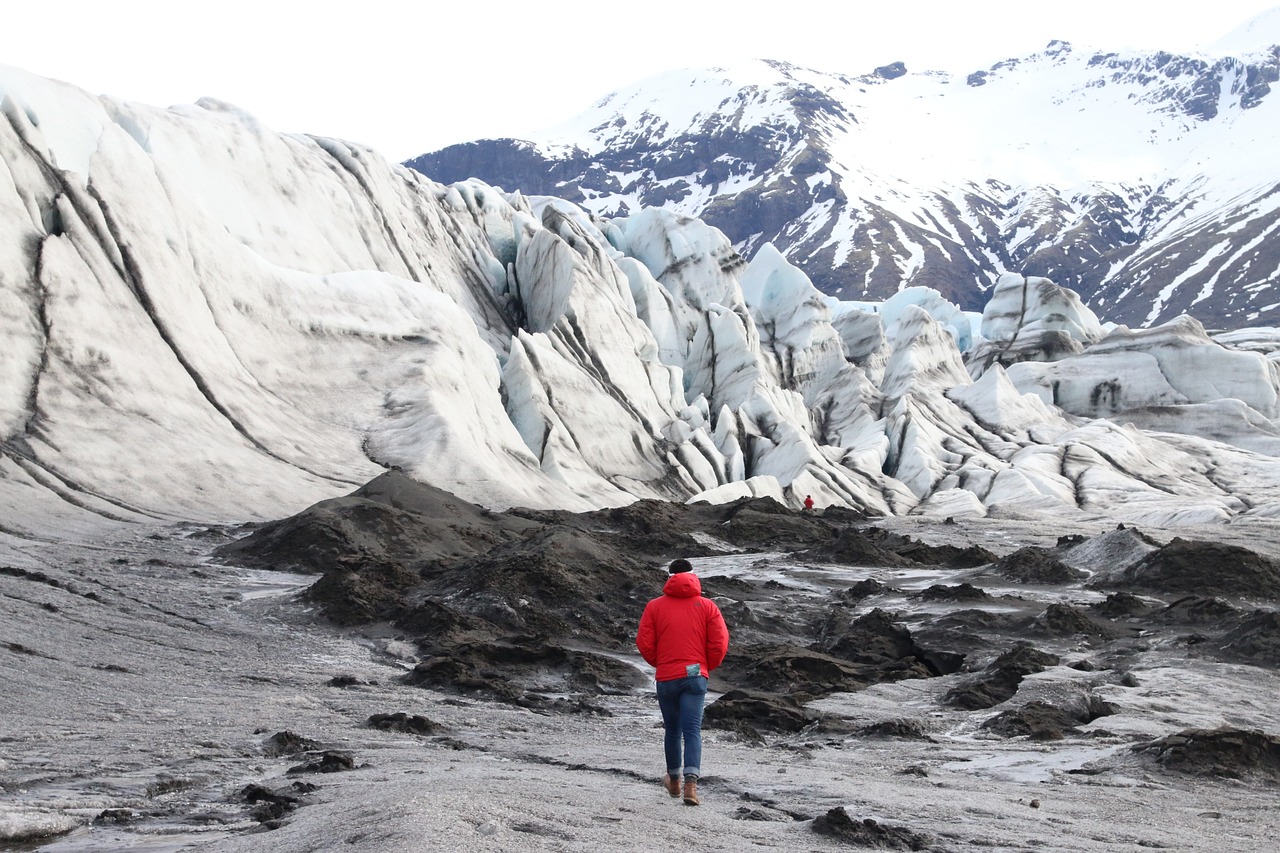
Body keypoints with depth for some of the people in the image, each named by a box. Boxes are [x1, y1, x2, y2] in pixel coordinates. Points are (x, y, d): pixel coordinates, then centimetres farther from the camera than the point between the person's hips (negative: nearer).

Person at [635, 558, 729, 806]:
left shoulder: (655, 606, 2)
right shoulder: (707, 606, 2)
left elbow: (644, 643, -1)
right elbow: (720, 643, -4)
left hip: (666, 678, 1)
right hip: (695, 676, -1)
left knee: (672, 730, 17)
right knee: (692, 731, -4)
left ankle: (674, 781, 32)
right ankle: (691, 783, -21)